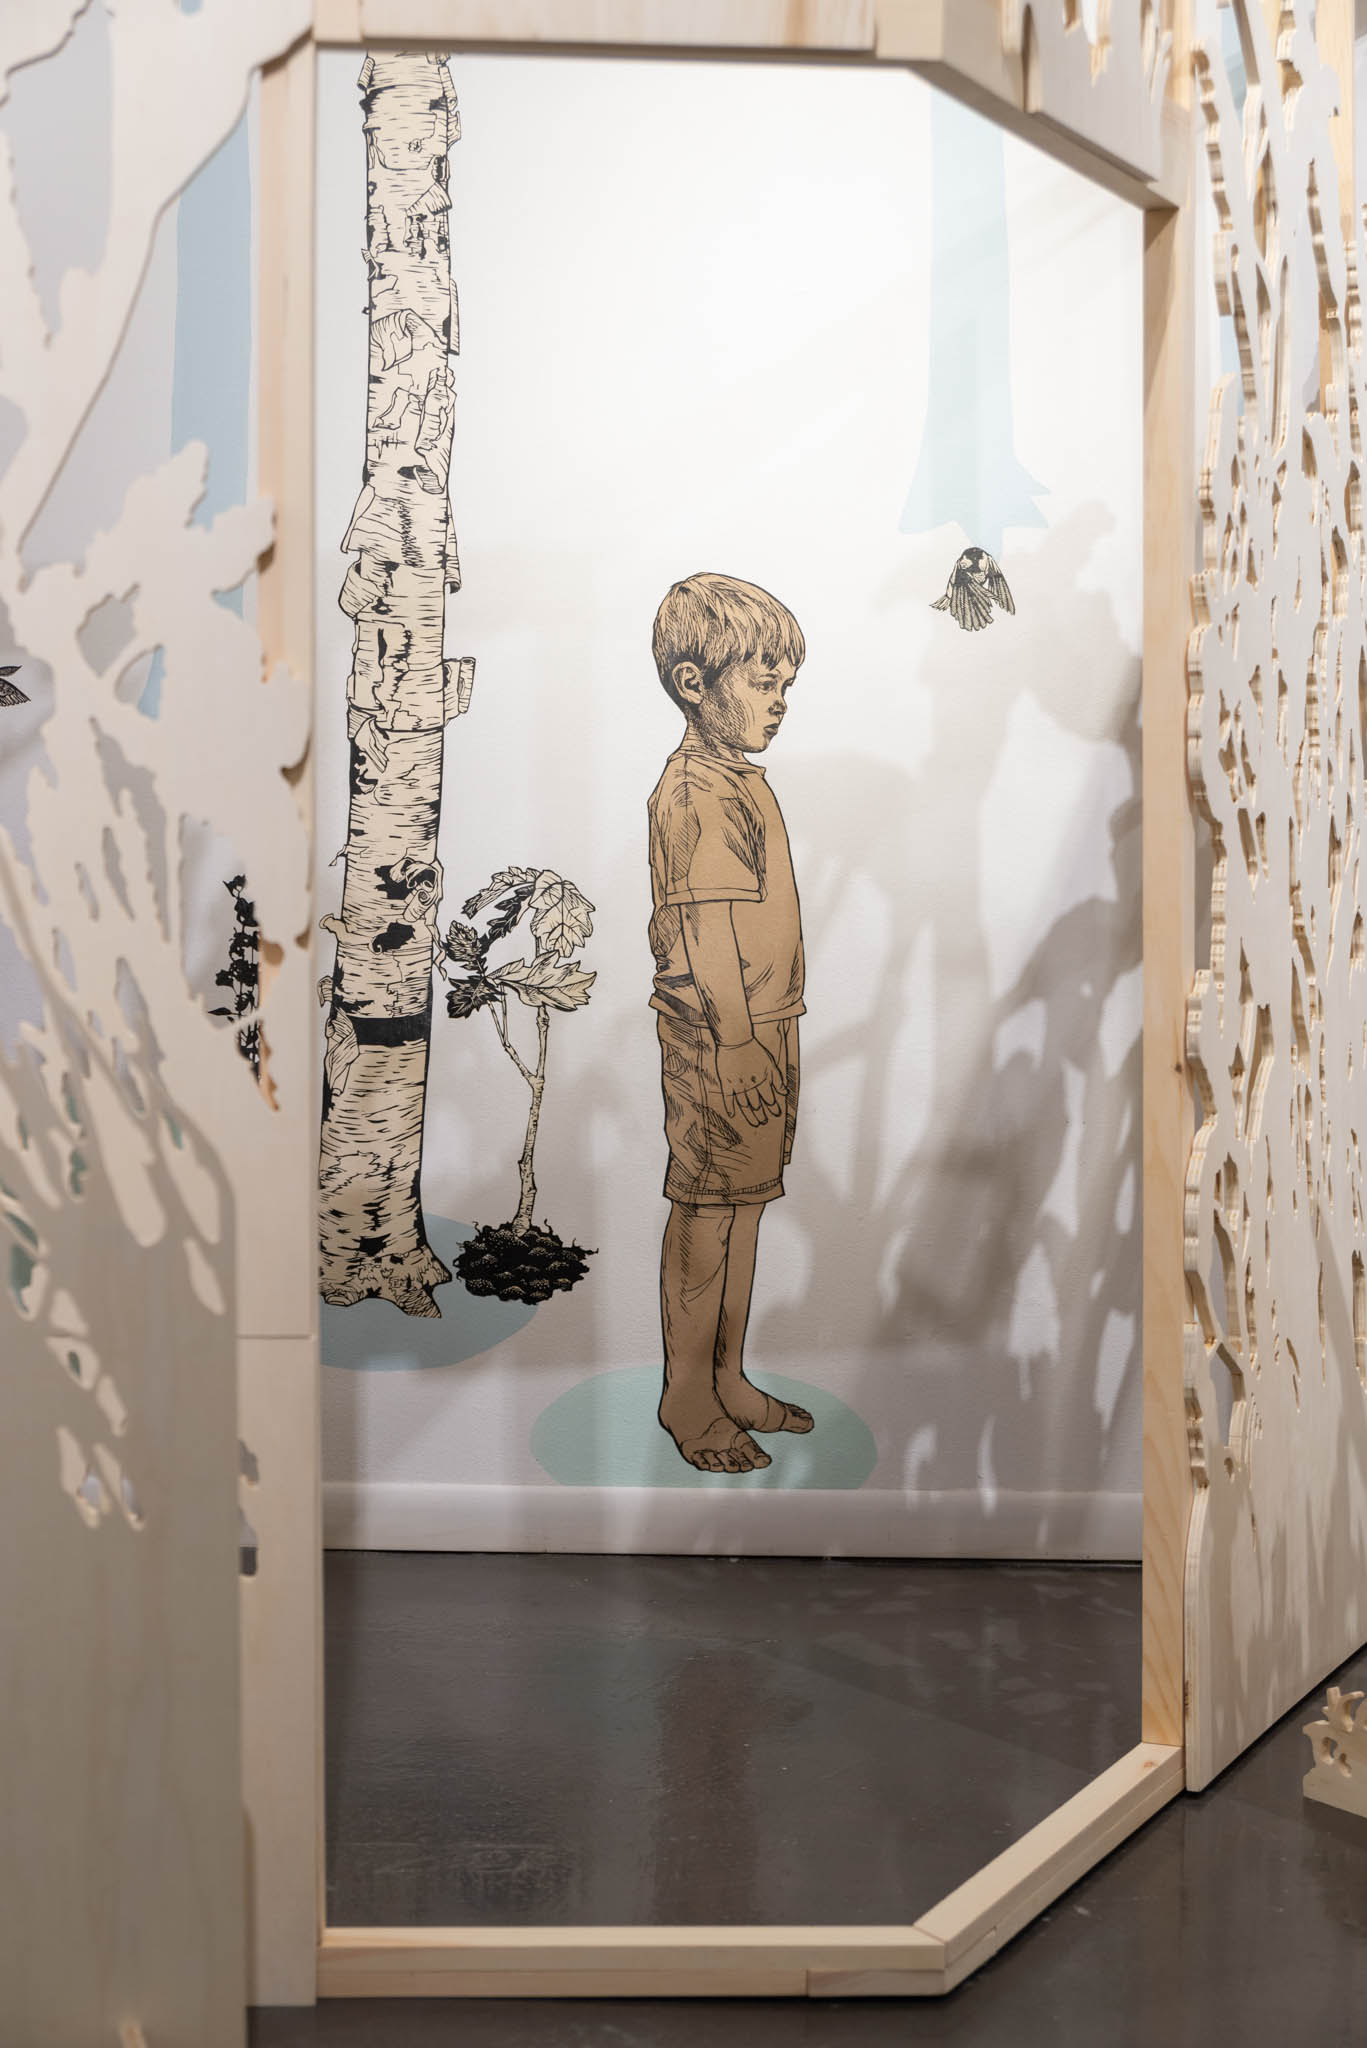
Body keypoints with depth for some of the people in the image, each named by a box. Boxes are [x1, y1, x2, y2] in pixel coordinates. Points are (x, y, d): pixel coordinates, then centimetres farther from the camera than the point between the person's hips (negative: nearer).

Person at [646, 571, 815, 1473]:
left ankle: (728, 1381, 26)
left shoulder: (742, 781, 15)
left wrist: (772, 1041, 19)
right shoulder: (694, 791, -14)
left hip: (763, 1030, 9)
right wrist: (741, 1044, -20)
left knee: (745, 1205, 14)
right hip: (720, 1037, -9)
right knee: (706, 1213, 1)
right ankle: (687, 1397, 14)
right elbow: (707, 935, -19)